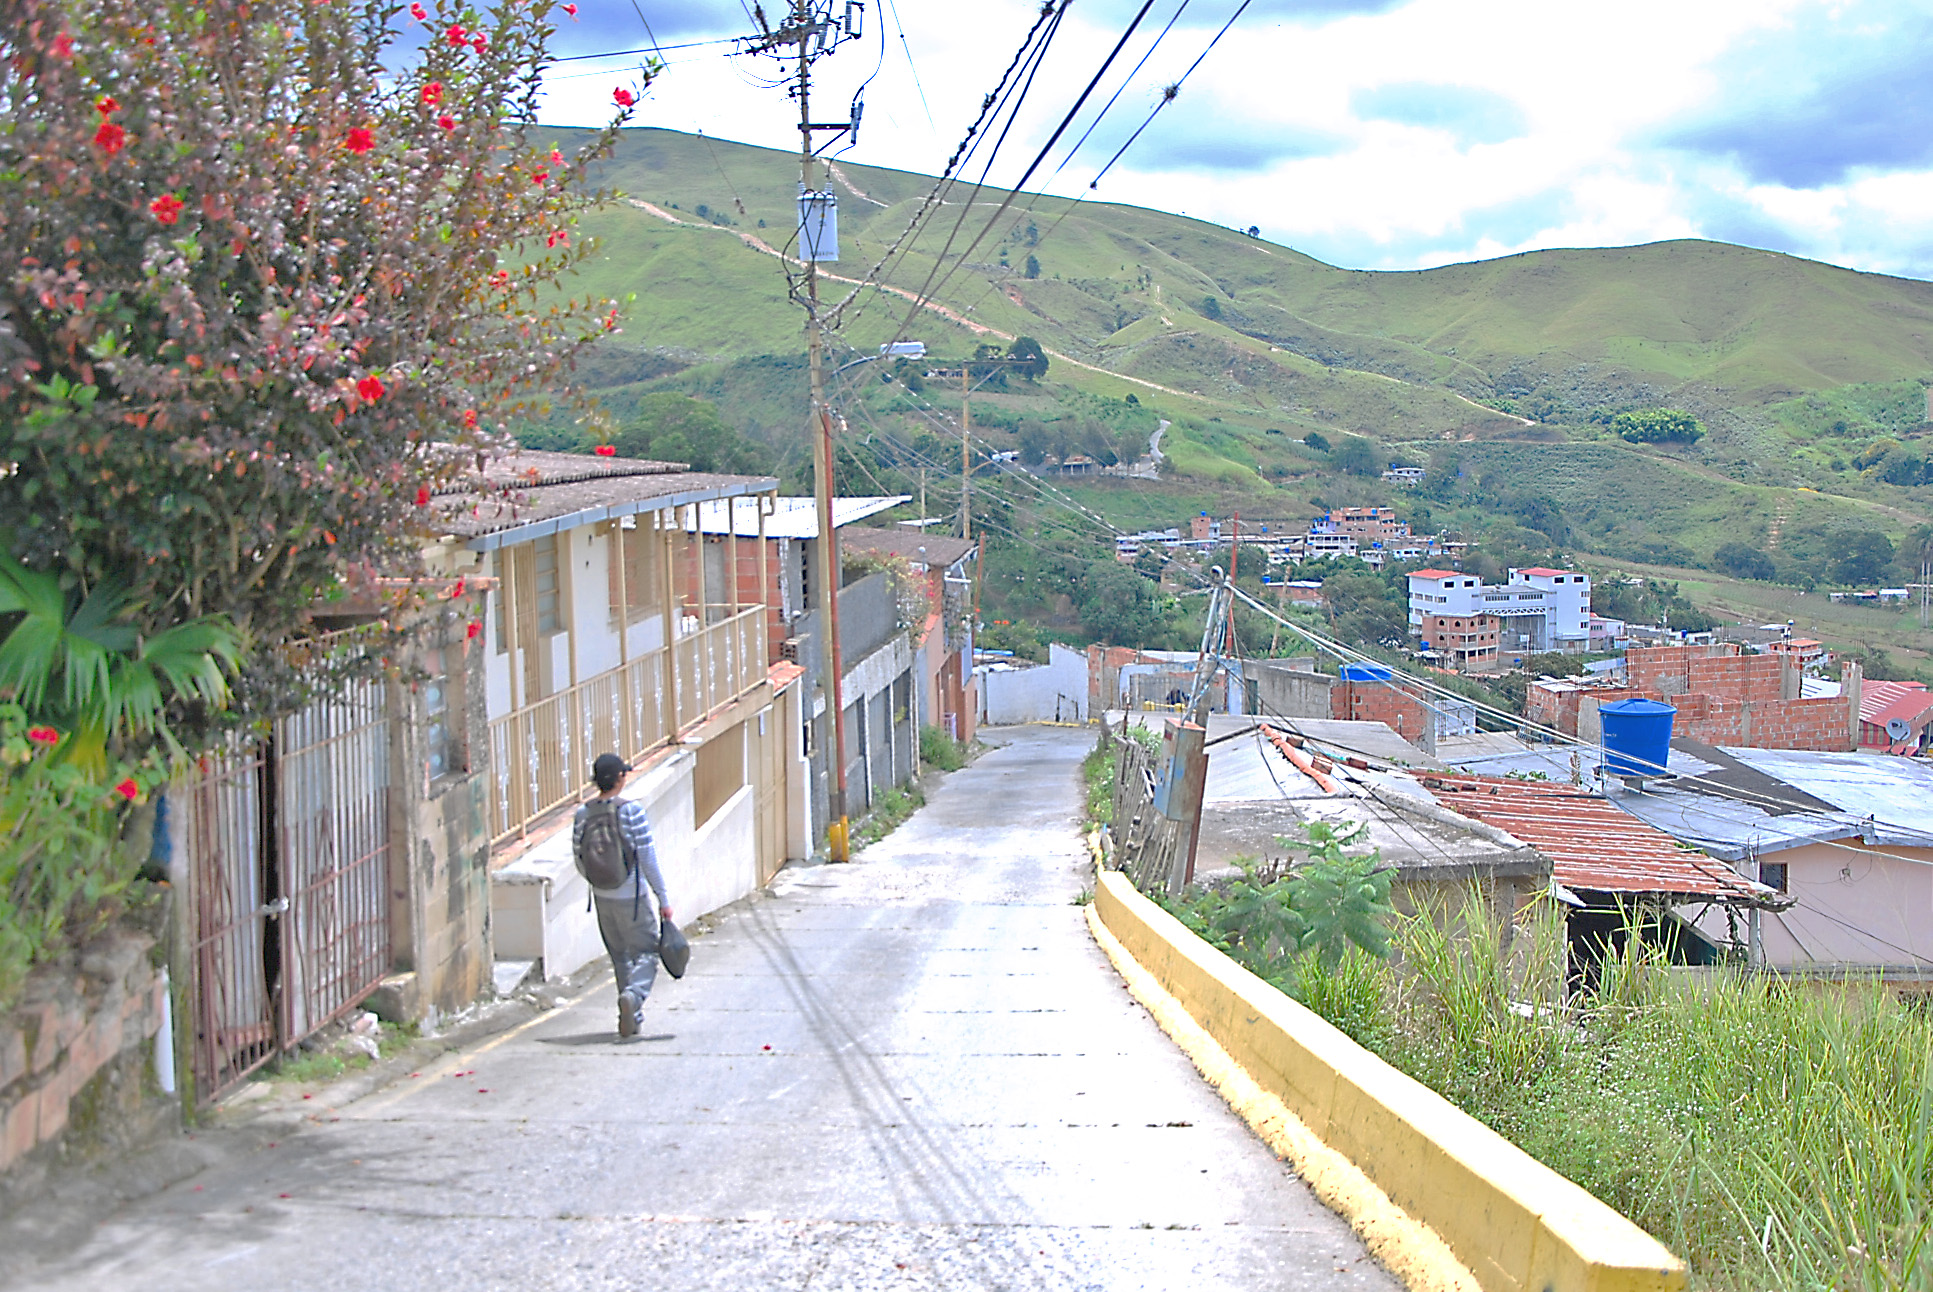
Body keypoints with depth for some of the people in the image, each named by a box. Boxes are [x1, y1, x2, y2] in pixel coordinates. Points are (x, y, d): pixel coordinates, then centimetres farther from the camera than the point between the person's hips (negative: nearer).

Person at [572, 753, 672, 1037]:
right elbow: (648, 860, -13)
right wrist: (663, 899, -7)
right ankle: (633, 995, -24)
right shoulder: (632, 811, -15)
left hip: (602, 897, 5)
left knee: (619, 955, 18)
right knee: (646, 952, 3)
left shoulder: (582, 814, -2)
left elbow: (579, 857, 7)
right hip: (631, 897, -4)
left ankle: (632, 1014, 21)